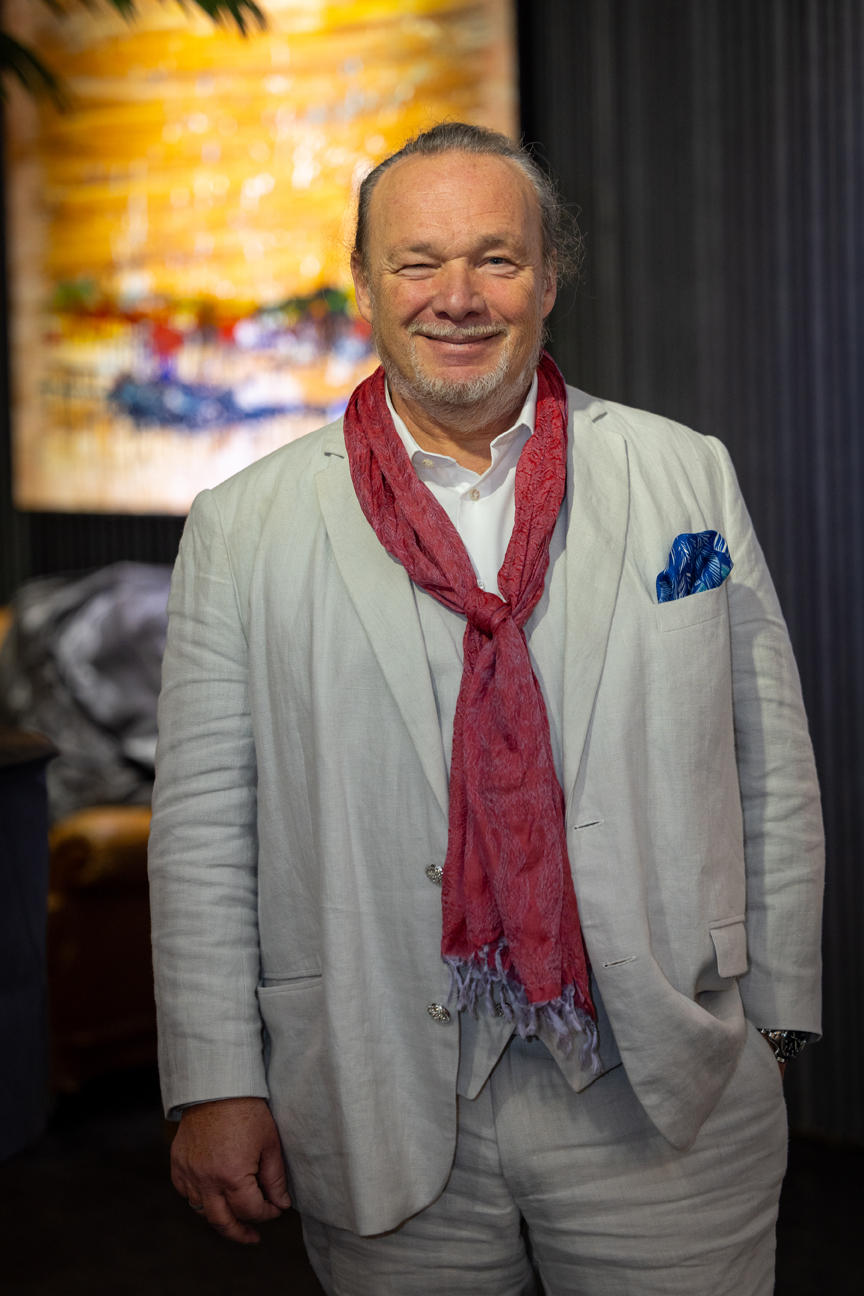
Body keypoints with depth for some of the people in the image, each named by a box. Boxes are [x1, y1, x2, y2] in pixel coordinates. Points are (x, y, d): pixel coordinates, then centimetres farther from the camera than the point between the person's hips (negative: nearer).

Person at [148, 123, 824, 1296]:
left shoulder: (688, 477, 4)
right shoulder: (244, 528, 1)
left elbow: (770, 775, 6)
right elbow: (204, 826, 0)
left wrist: (770, 1020, 6)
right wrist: (216, 1087, -2)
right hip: (383, 1118, 0)